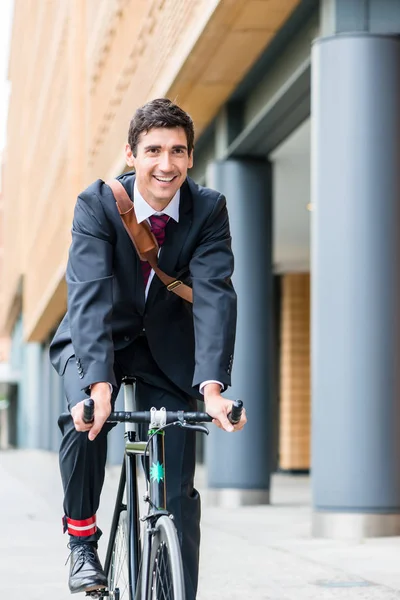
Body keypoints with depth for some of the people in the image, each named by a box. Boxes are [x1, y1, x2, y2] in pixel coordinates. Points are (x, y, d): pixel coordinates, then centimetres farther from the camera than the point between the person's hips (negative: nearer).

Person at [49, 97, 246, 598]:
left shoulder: (209, 210, -18)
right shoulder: (97, 204, -22)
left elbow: (215, 295, -29)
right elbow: (89, 293, -34)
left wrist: (212, 387, -44)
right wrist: (98, 384, -49)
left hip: (167, 349, 2)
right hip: (96, 340, -1)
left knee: (177, 494, -5)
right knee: (87, 419, -32)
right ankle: (81, 534, -9)